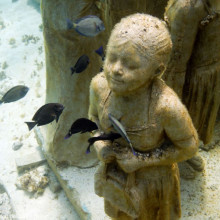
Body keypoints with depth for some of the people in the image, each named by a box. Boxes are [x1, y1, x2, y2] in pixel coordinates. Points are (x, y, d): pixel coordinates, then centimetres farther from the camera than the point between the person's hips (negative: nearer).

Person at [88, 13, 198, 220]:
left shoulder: (167, 106, -38)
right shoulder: (100, 84, -25)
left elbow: (188, 146, -20)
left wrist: (142, 159, -25)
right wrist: (100, 145, -20)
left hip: (152, 177, -4)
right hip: (115, 170, 4)